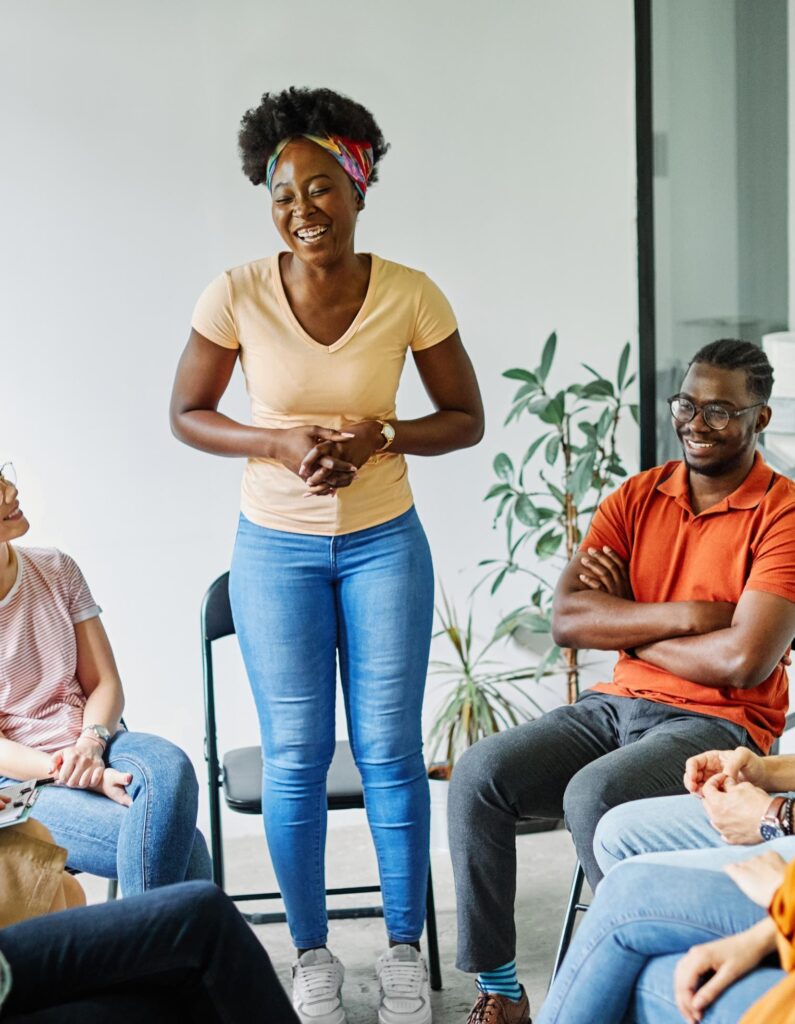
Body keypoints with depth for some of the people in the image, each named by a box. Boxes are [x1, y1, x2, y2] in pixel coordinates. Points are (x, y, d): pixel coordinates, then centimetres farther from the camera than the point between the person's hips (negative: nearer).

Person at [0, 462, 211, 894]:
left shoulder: (56, 570, 5)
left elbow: (105, 682, 5)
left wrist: (90, 743, -16)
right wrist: (79, 776, -23)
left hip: (90, 746, 4)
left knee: (169, 767, -31)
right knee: (172, 841, -28)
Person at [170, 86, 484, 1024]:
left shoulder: (411, 296, -12)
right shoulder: (237, 295, -12)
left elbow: (465, 419, -2)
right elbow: (186, 415, -2)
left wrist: (377, 437, -19)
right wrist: (280, 443, -18)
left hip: (384, 543, 0)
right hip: (276, 548, 0)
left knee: (389, 751, 5)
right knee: (293, 758, 5)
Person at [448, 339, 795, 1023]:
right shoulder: (637, 498, 8)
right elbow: (565, 619, -2)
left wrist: (623, 624, -7)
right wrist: (680, 615, -15)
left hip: (717, 724, -5)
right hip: (616, 706, 6)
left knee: (592, 794, -33)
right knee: (479, 773, -17)